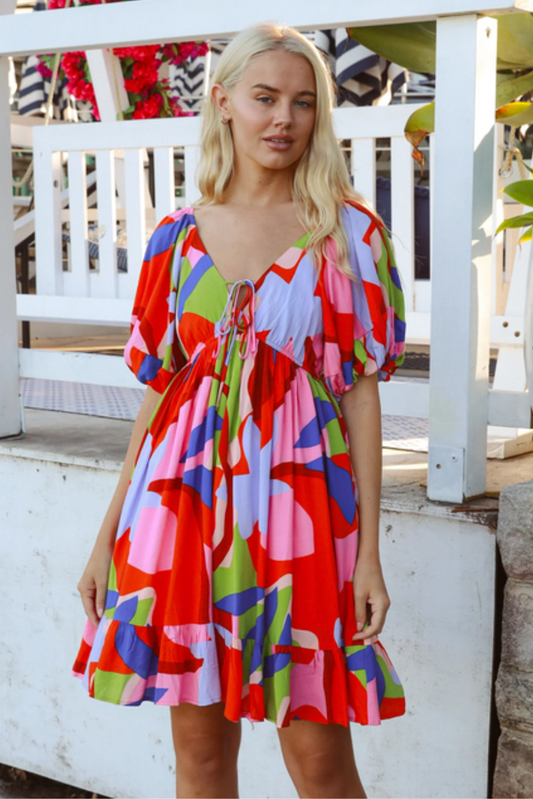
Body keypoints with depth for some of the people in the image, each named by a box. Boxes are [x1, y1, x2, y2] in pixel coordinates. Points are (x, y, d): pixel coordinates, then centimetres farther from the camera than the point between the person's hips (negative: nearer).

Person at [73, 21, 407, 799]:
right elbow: (157, 391, 10)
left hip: (298, 493, -2)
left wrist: (370, 552, -5)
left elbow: (361, 391, -1)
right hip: (184, 495, 3)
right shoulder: (180, 236, 7)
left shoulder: (348, 232, 1)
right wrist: (108, 533, 8)